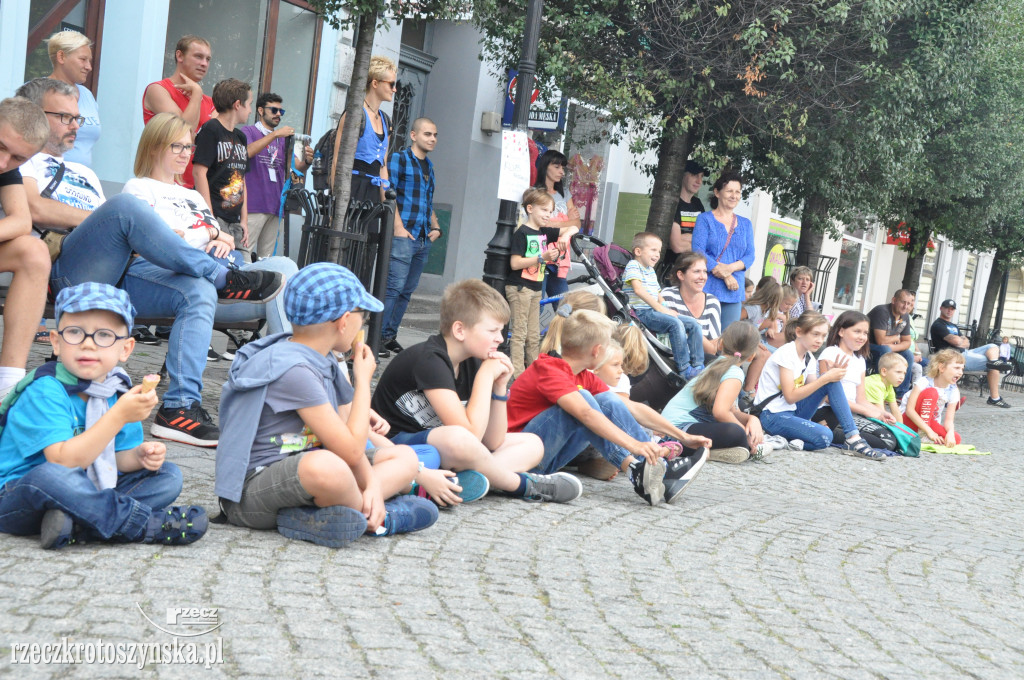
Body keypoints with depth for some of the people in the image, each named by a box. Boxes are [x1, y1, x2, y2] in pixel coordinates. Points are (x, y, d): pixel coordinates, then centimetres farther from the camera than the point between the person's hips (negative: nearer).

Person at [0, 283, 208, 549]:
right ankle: (145, 524, -26)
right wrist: (120, 416, -35)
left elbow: (115, 458, 10)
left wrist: (140, 455, -14)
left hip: (87, 494, 8)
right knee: (50, 475, -39)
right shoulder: (45, 390, -20)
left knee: (168, 475, -2)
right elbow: (64, 461, -30)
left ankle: (76, 525, -25)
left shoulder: (119, 392, 3)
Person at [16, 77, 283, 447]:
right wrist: (102, 218, -5)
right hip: (66, 271, -7)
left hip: (120, 271, 7)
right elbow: (33, 209, -8)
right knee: (125, 205, -34)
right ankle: (224, 278, -21)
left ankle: (180, 407, -32)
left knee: (198, 292, -21)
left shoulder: (84, 174, 39)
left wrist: (137, 236, 5)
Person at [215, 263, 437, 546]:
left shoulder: (322, 361, 11)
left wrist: (372, 483, -9)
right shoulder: (293, 370, -20)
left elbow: (346, 435, 10)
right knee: (326, 467, -43)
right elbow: (351, 451, -22)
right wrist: (363, 380, -9)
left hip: (297, 472, 11)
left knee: (405, 457, 11)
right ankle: (373, 518, -10)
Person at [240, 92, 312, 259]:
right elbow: (247, 152, -17)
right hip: (253, 205, -6)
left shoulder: (282, 139, 20)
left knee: (266, 258, 7)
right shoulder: (248, 131, 5)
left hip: (275, 206, 6)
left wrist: (307, 161, -12)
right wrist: (274, 134, -22)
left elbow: (295, 167, 11)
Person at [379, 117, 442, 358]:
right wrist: (398, 228, -17)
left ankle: (390, 335, 14)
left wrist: (435, 227, 12)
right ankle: (379, 336, -8)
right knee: (394, 288, -12)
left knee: (407, 291, 8)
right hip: (403, 235, -7)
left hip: (423, 239, 7)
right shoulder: (399, 159, -2)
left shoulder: (429, 166, 20)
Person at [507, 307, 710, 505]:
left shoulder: (585, 378, 9)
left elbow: (631, 409, 8)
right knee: (582, 399, -26)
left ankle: (660, 469, -18)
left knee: (608, 400, -8)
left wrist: (683, 436, 4)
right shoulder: (548, 370, -19)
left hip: (550, 458, 8)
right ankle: (636, 470, -33)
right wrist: (634, 445, -44)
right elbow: (585, 413, -35)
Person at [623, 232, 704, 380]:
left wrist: (667, 309, 8)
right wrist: (660, 307, -22)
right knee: (676, 323, -31)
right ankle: (684, 369, -30)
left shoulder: (651, 270, 24)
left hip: (654, 311, 9)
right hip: (641, 312, -9)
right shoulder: (633, 266, -4)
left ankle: (698, 366, -6)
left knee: (694, 324, -3)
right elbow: (639, 290, -19)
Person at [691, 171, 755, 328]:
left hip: (734, 291, 4)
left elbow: (750, 256, 9)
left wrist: (731, 268, -12)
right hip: (708, 288, -4)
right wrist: (725, 276, -13)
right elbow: (698, 252, -8)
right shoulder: (705, 219, 3)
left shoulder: (745, 224, 17)